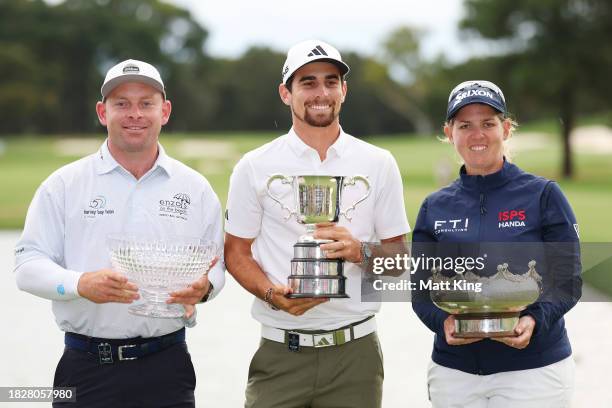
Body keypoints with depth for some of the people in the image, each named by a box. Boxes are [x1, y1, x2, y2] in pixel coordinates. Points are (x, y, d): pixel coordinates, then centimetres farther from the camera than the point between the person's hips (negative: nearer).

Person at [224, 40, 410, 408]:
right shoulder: (254, 167, 3)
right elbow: (237, 253, 6)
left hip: (356, 351, 1)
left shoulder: (379, 164, 6)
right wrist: (273, 294, -12)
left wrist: (359, 251, -13)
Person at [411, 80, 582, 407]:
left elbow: (567, 281, -4)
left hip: (533, 368, -3)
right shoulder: (434, 207, 8)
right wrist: (444, 321, -15)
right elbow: (421, 289, 6)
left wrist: (534, 320, -22)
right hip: (454, 369, 3)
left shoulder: (543, 195, 0)